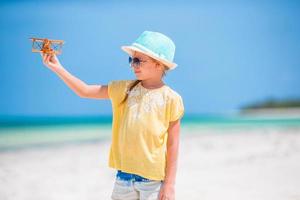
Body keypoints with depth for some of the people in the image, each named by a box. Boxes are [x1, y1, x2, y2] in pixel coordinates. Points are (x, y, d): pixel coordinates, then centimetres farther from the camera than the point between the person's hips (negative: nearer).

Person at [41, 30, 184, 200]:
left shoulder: (171, 99, -8)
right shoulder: (124, 89, 5)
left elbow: (173, 144, -7)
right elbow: (85, 91, 6)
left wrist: (170, 184, -8)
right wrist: (58, 68, -4)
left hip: (153, 180, -4)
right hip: (124, 174, 4)